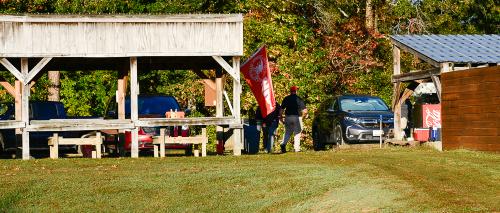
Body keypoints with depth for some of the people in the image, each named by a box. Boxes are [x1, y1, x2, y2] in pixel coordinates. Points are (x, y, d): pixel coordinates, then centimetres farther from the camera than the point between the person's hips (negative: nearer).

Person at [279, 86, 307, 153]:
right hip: (297, 117, -3)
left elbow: (281, 109, 2)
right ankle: (296, 148, 4)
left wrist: (281, 117, 12)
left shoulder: (286, 99, 4)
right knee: (297, 133, 7)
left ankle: (283, 144, -10)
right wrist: (305, 114, 14)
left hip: (288, 117, 3)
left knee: (288, 132, 13)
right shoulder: (299, 99, -4)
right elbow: (304, 110, -7)